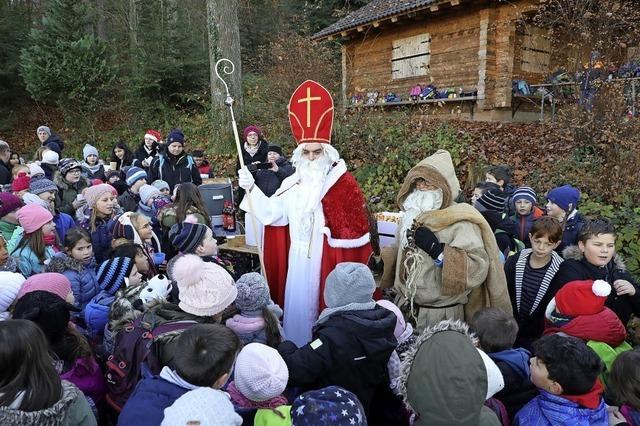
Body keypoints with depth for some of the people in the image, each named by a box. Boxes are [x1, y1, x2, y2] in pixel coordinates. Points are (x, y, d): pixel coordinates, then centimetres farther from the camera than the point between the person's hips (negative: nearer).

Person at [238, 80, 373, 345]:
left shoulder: (343, 183, -9)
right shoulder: (293, 184, 8)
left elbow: (355, 229, -10)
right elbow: (272, 213, 1)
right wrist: (251, 188, -6)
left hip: (329, 258, -5)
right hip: (298, 257, 5)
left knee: (324, 308, 3)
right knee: (296, 306, 13)